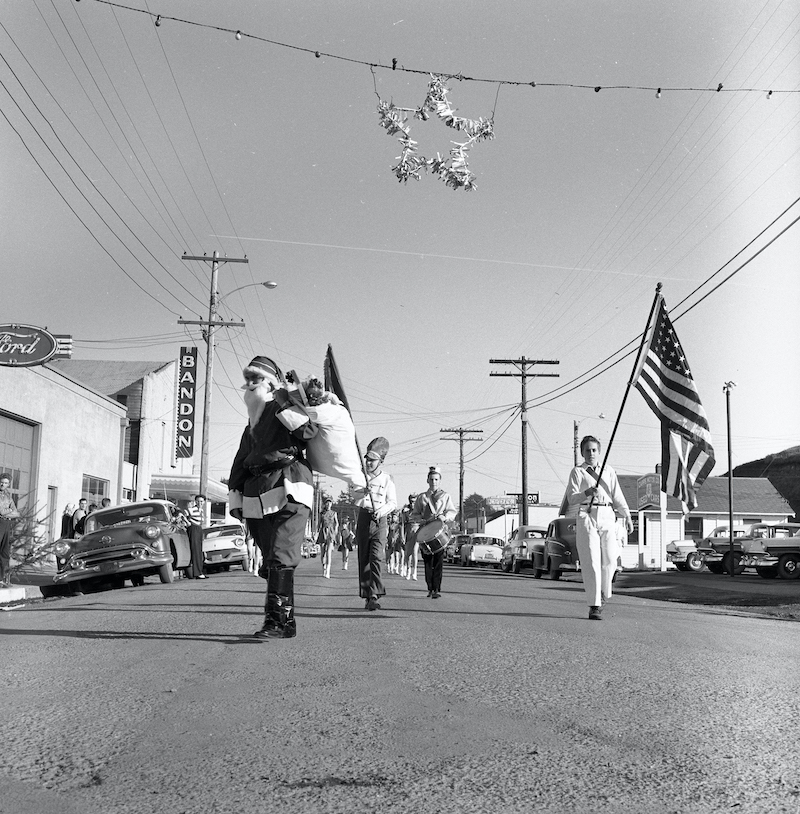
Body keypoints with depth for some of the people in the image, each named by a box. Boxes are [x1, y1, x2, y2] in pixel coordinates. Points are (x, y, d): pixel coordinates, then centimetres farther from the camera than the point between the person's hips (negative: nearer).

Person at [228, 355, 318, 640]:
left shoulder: (287, 410, 5)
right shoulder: (253, 421, 27)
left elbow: (308, 432, -15)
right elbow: (240, 461, 26)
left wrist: (284, 405, -13)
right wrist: (235, 496, 18)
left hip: (290, 491, -8)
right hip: (257, 496, 8)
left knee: (281, 558, -17)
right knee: (270, 562, 7)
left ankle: (277, 621, -21)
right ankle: (287, 622, 14)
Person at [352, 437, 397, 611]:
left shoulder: (387, 478, 2)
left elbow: (393, 502, 0)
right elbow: (354, 493, -4)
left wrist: (382, 510, -19)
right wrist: (364, 492, -25)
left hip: (380, 520, -3)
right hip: (363, 518, 3)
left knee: (376, 557, -16)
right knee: (363, 558, 3)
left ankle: (375, 596, -21)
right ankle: (367, 596, 10)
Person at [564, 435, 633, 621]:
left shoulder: (608, 471, 17)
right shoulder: (577, 471, 6)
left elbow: (617, 496, 16)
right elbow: (571, 498, -4)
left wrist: (627, 517, 8)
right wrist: (586, 493, -23)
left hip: (607, 516, 3)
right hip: (586, 516, -3)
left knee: (610, 560, 1)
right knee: (591, 562, -8)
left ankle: (603, 595, 27)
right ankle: (594, 606, -7)